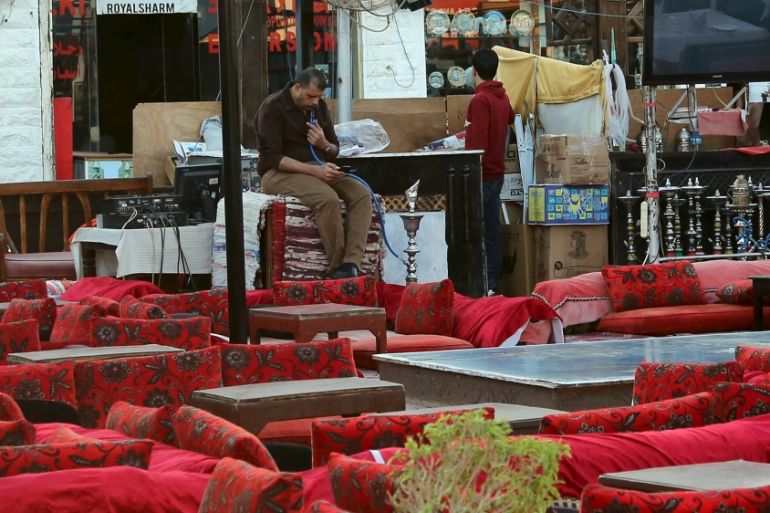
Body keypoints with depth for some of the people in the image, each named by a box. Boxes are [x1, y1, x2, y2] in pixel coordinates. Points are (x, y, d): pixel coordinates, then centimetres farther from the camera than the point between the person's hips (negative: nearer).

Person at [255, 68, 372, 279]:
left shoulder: (319, 107, 11)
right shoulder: (273, 108, -10)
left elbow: (335, 150, 19)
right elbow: (272, 158, -17)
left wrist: (324, 144, -8)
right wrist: (314, 170, -25)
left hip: (317, 169, 7)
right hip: (280, 173, -7)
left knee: (362, 194, -18)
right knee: (328, 198, -34)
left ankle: (351, 264, -31)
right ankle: (337, 267, -26)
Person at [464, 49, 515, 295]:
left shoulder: (479, 100, -16)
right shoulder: (502, 98, 10)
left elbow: (477, 143, -21)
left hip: (481, 174, -8)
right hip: (497, 173, 8)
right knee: (492, 230, 10)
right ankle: (493, 282, 13)